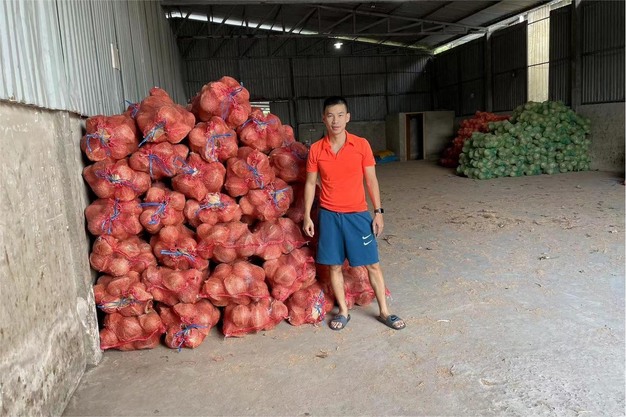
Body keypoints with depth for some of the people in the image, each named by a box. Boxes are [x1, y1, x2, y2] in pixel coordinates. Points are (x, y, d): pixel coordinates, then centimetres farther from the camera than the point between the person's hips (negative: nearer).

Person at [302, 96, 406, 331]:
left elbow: (371, 180, 0)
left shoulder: (361, 145, -5)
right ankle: (343, 312, 26)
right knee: (334, 266, 9)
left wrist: (378, 212, -2)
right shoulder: (316, 149, -2)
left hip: (357, 214, -1)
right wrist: (307, 216, 2)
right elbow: (311, 183, 5)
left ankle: (384, 311, 22)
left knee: (372, 265, 6)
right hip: (329, 215, 1)